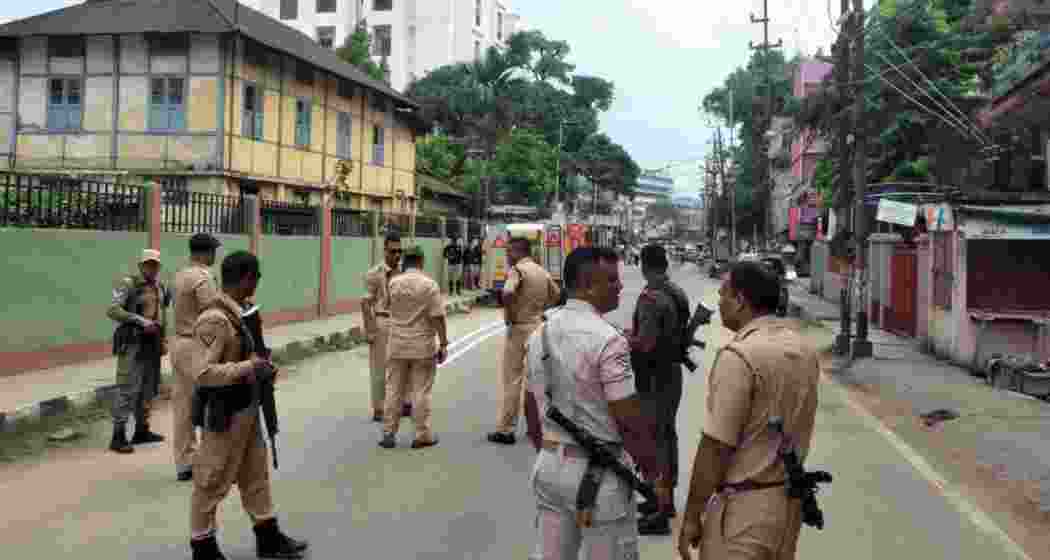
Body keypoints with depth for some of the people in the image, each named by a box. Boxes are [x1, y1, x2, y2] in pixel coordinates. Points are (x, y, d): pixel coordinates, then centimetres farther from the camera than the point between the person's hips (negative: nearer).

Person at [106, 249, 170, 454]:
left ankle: (141, 430, 23)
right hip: (132, 342, -7)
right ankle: (118, 436, -4)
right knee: (127, 389, -8)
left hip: (152, 343, 7)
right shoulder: (128, 284, -10)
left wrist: (163, 340, 16)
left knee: (148, 388, 13)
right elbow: (112, 310, -19)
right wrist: (141, 321, -25)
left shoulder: (161, 287, 11)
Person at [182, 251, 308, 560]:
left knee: (256, 474, 19)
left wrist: (256, 359, 8)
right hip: (224, 414, -9)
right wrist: (249, 367, -25)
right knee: (213, 481, 8)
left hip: (245, 408, 9)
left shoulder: (236, 311, 3)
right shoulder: (215, 319, -24)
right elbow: (203, 372, -28)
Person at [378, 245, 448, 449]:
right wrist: (443, 344, -7)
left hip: (398, 345, 3)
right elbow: (438, 317, -14)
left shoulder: (393, 283, 0)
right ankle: (422, 435, 9)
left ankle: (388, 433, 13)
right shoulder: (430, 284, -11)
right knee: (421, 391, 4)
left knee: (394, 390, 10)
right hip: (422, 346, -3)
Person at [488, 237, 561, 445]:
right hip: (539, 327, 7)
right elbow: (557, 294, 21)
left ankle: (505, 429, 2)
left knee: (513, 380, -2)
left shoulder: (517, 269, -13)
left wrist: (509, 315, -16)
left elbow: (507, 293, -30)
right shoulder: (543, 272, 11)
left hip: (519, 329, -7)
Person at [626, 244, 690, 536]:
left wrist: (627, 335, -8)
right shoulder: (679, 293, 8)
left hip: (655, 377, -9)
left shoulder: (650, 297, -20)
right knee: (668, 435, 18)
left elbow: (645, 344, -25)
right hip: (674, 372, 9)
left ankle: (658, 514, 0)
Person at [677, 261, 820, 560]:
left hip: (745, 505, -8)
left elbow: (716, 446, -21)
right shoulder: (804, 350, 5)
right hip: (789, 499, 8)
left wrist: (691, 516, -13)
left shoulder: (739, 356, -20)